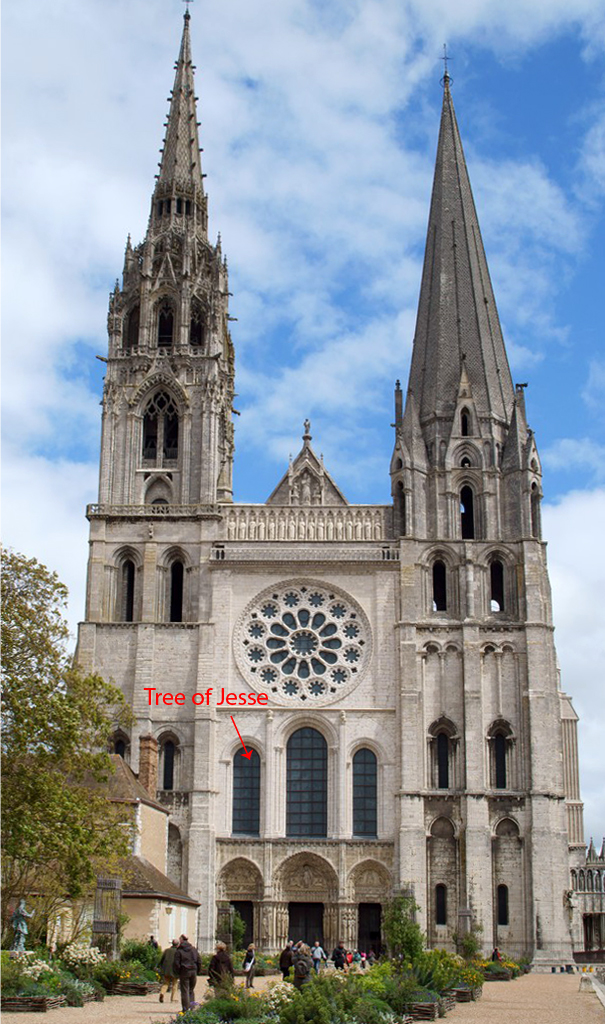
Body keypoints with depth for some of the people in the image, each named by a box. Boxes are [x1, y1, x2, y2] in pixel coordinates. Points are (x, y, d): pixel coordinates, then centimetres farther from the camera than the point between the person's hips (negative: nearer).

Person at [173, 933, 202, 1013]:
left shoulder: (179, 951, -4)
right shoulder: (194, 949, 9)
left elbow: (176, 963, -7)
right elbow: (199, 961, 9)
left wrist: (177, 973, 4)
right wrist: (197, 971, 15)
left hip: (184, 972, -4)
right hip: (193, 971, 4)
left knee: (184, 991, 0)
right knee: (191, 990, 15)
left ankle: (186, 1008, -4)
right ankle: (191, 1007, 10)